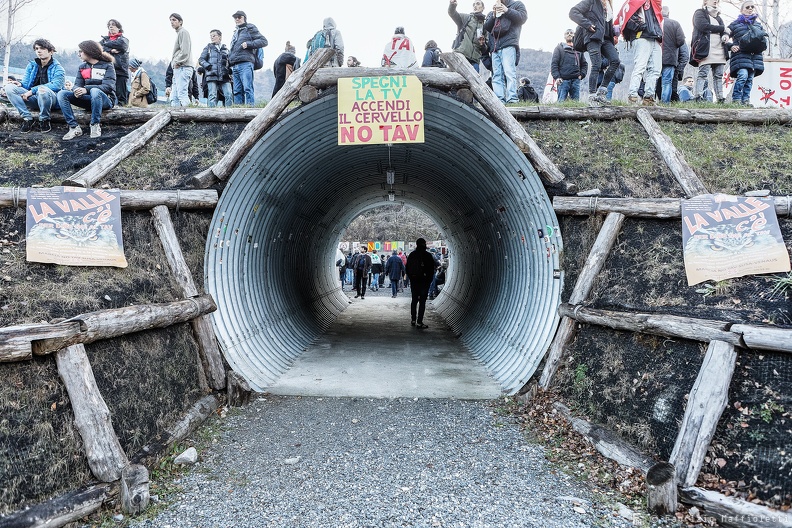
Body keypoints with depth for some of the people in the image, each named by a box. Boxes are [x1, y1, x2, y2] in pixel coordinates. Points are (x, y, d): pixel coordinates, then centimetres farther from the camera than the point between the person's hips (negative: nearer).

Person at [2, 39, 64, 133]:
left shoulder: (57, 68, -1)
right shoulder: (31, 65, 16)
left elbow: (56, 85, -18)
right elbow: (26, 83, 11)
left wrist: (33, 90, -25)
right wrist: (20, 84, -16)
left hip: (52, 99, -5)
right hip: (33, 99, 5)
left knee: (42, 89, -38)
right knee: (9, 87, -15)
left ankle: (44, 120, -16)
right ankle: (27, 118, -15)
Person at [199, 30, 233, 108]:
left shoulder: (225, 48, 20)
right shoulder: (208, 47, 16)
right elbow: (201, 59, 10)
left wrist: (229, 70, 7)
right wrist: (208, 66, -8)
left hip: (224, 77, 2)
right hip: (212, 76, -1)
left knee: (229, 95, -13)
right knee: (212, 96, -10)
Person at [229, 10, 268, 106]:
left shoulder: (250, 28, 8)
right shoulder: (236, 32, 29)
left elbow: (264, 41, -1)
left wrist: (248, 44, -9)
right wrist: (229, 57, 17)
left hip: (245, 63, -7)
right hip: (235, 65, 7)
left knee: (247, 88, -17)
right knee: (237, 90, 4)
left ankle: (250, 106, -21)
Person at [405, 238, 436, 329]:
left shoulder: (411, 255, 5)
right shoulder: (428, 256, -8)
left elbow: (407, 269, 9)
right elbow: (432, 269, -7)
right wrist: (430, 280, 4)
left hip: (414, 281, 5)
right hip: (424, 281, -5)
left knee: (414, 300, 16)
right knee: (422, 301, -3)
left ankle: (413, 320, 20)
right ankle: (419, 322, -6)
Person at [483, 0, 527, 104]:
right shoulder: (492, 12, 28)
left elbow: (523, 17, 0)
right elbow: (486, 27, 17)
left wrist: (507, 11, -6)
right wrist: (493, 16, 2)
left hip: (509, 45, -6)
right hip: (495, 47, 6)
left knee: (509, 72, -18)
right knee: (497, 75, -3)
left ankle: (512, 99, -24)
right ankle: (499, 100, -7)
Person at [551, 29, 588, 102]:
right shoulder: (559, 48, 7)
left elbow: (584, 64, 25)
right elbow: (554, 64, -1)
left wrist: (582, 74, 7)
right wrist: (556, 77, -13)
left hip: (576, 80, 4)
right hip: (563, 80, -4)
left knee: (576, 101, 0)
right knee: (562, 101, -12)